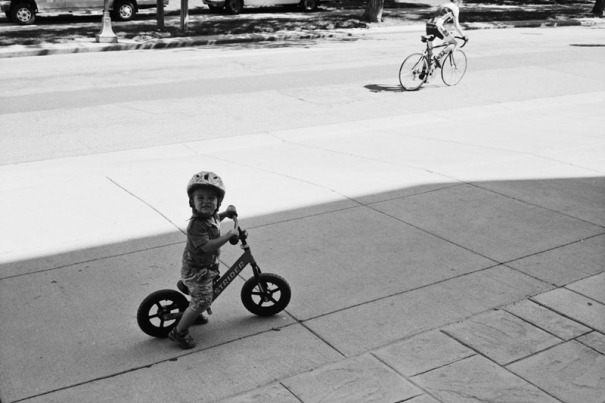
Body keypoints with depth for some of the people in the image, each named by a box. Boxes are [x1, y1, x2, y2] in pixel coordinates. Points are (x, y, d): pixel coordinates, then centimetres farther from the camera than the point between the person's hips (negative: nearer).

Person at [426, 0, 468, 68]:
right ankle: (438, 57, -9)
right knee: (454, 43, 7)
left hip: (428, 26, 7)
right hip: (437, 27, -7)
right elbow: (456, 25, 3)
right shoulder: (455, 8, 7)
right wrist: (463, 36, 14)